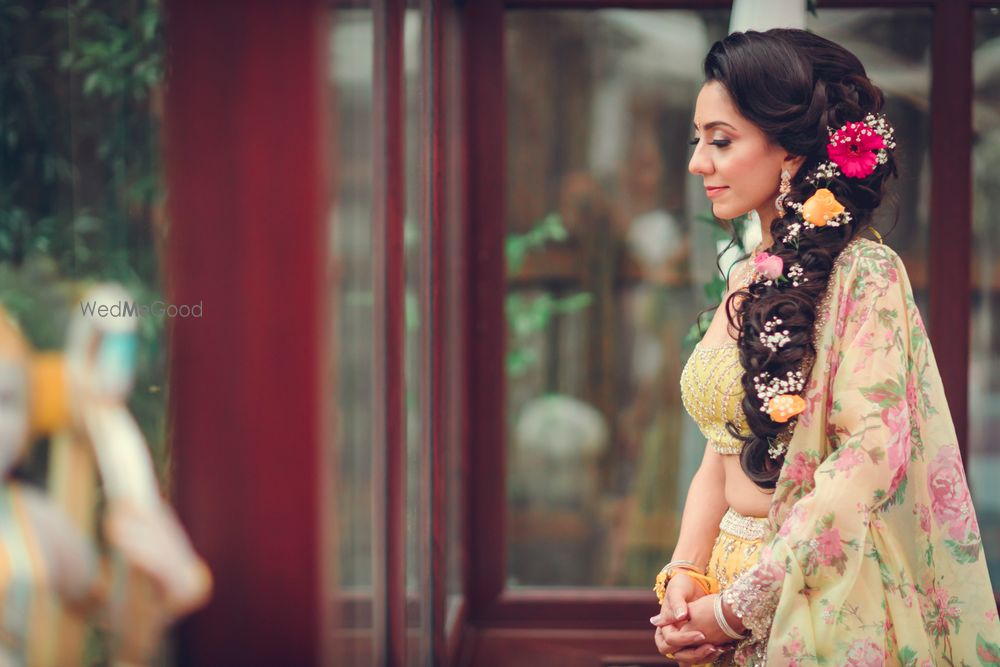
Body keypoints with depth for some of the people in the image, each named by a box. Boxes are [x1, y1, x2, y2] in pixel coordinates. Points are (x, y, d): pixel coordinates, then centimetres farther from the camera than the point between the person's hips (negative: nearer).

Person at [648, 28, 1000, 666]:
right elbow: (723, 453, 10)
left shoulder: (864, 276, -13)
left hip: (821, 604, -7)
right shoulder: (750, 280, 9)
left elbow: (869, 458, -21)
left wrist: (740, 605, -20)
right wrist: (685, 574, -6)